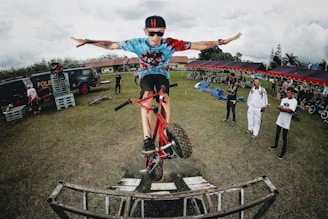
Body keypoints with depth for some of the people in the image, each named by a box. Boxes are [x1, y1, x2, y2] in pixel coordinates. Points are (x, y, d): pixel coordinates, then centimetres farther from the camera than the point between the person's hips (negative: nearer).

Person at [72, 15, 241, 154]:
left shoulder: (171, 44, -22)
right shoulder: (138, 44, -21)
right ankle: (147, 138, -33)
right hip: (146, 74, 0)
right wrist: (87, 42, -14)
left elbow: (199, 45, -19)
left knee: (165, 97, -30)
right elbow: (111, 45, -12)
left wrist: (221, 42, -22)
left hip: (162, 73, 1)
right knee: (147, 95, -32)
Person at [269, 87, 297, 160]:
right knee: (277, 134, 21)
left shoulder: (294, 101, -13)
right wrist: (286, 109, -20)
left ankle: (283, 153, 11)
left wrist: (282, 108, -14)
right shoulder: (284, 99, 4)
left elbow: (290, 110, -22)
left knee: (284, 138, 1)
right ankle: (276, 145, 42)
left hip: (286, 122, -6)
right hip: (280, 119, 6)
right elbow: (280, 109, -5)